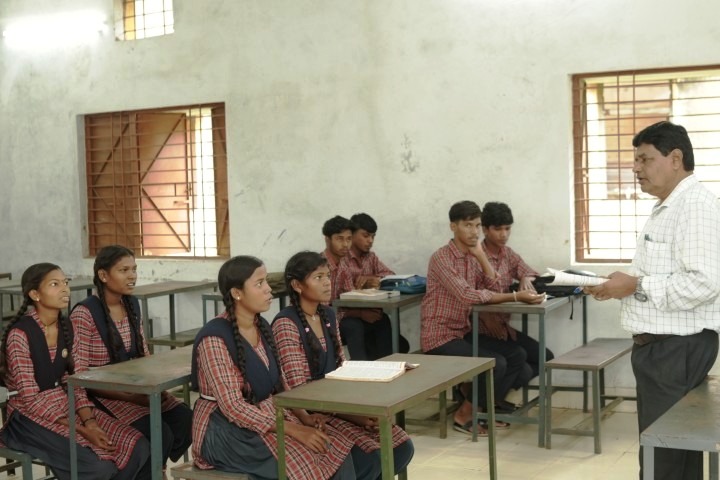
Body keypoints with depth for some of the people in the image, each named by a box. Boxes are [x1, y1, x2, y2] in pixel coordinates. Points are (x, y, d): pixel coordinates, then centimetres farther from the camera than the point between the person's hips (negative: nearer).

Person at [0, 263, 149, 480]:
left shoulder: (66, 326, 4)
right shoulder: (20, 334, -18)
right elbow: (31, 399, -18)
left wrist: (89, 421, -12)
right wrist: (82, 431, -21)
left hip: (66, 406, 7)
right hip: (31, 417, -7)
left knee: (138, 448, -11)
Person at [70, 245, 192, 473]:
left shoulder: (132, 305, 8)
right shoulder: (84, 314, -14)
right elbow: (79, 375, -16)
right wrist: (131, 397, -22)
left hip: (137, 389, 7)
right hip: (104, 395, -6)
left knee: (186, 418, -17)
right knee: (160, 433, -27)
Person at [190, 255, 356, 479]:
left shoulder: (262, 328, 6)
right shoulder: (215, 338, -19)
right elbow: (233, 407, -23)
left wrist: (303, 417, -7)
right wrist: (293, 430, -26)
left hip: (266, 418, 7)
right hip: (226, 430, -7)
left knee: (336, 453, -13)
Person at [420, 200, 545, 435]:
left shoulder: (472, 257, 10)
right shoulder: (441, 258, -18)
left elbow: (495, 288, 0)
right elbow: (468, 295, -29)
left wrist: (481, 255, -9)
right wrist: (516, 297, -31)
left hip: (464, 332, 9)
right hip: (440, 336, -9)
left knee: (516, 355, 0)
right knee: (496, 363, -23)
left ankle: (484, 408, 9)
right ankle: (464, 414, -3)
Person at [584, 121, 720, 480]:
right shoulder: (666, 207, 17)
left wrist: (636, 286, -19)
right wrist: (622, 286, 6)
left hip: (679, 347, -10)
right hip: (658, 344, 10)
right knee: (670, 449, 16)